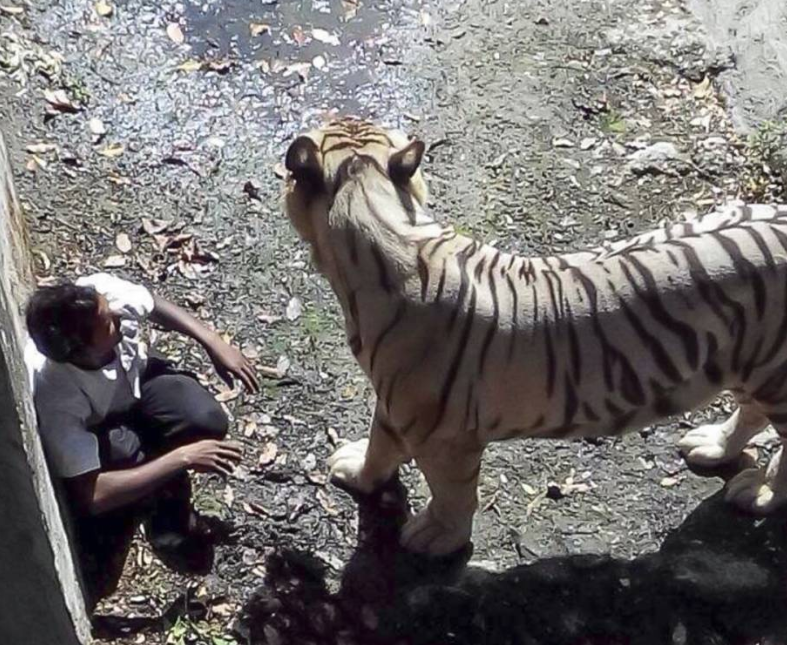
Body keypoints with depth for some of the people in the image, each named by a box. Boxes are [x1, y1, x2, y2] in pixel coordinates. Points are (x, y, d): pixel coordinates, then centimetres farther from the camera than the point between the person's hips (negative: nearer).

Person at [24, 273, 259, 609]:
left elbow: (154, 305, -7)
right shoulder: (57, 396, -43)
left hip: (134, 377, 4)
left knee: (207, 421, -21)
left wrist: (214, 342, -16)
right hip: (92, 428, -4)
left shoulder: (102, 290, -33)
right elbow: (93, 496, -40)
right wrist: (182, 458, -39)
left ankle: (166, 503, 8)